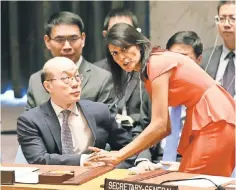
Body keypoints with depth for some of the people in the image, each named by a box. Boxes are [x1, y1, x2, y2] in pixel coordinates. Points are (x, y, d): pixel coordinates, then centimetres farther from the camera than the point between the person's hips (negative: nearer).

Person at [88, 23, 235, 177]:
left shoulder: (158, 62, -15)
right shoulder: (147, 72, 12)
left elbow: (159, 125, -18)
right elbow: (167, 127, 9)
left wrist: (119, 156, -15)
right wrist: (122, 153, 1)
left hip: (216, 121, -9)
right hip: (204, 123, 9)